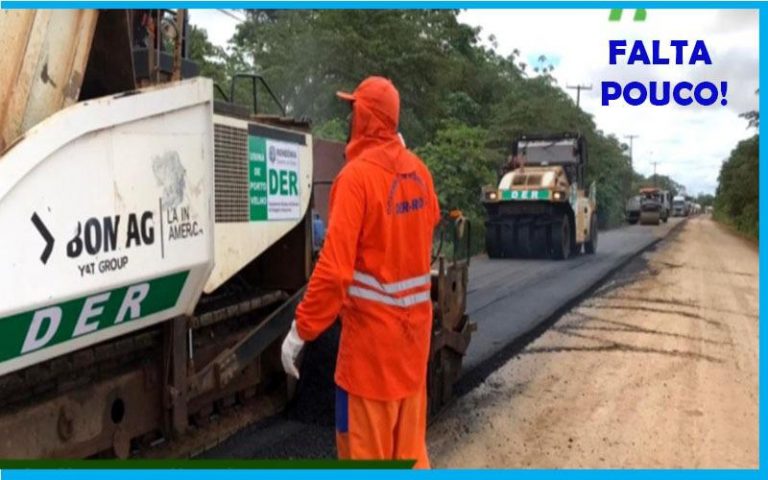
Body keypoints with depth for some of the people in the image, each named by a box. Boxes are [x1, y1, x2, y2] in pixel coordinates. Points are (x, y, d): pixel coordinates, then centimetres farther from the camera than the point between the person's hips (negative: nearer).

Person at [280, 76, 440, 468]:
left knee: (365, 445, 6)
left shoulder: (356, 175, -17)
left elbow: (335, 266, -23)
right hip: (414, 323, 7)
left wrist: (301, 330, -15)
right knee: (409, 441, 19)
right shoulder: (418, 171, 2)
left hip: (372, 328, -7)